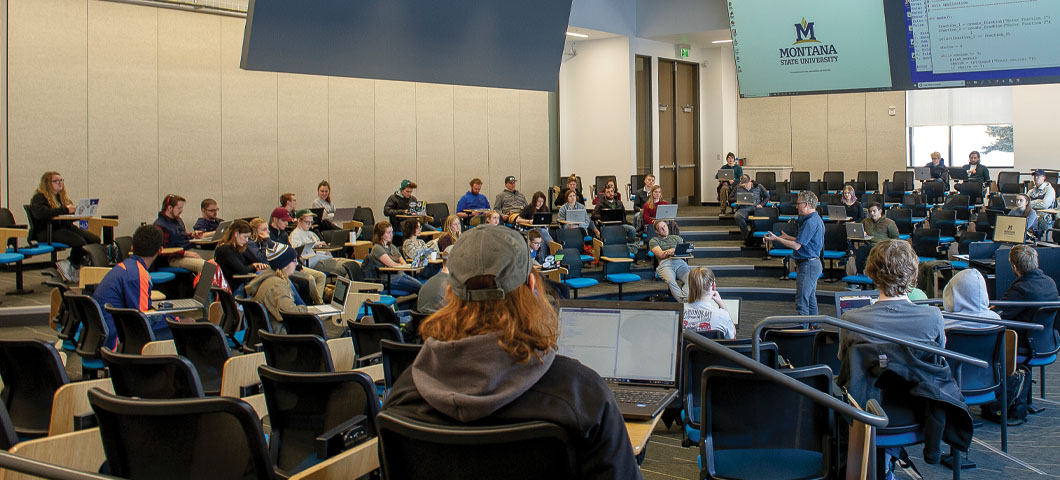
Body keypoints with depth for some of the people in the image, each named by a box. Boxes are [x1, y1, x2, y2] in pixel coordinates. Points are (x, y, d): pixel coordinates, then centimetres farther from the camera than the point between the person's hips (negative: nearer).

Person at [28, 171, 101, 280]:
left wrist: (76, 209, -6)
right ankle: (73, 269, -6)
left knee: (95, 239, -16)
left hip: (65, 227, 8)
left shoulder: (62, 197, 25)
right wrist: (65, 210, -28)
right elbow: (41, 213, -21)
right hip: (47, 232, -8)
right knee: (80, 242, -31)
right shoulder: (39, 198, -1)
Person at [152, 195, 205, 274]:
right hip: (174, 259, -9)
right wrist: (185, 253, -21)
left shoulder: (178, 220, 18)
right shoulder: (160, 226, -10)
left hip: (188, 252, 9)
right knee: (203, 265, -33)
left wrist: (192, 235, 13)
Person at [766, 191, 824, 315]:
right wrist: (787, 237, 23)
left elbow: (796, 245, -21)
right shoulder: (816, 219, 13)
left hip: (807, 265, -11)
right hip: (814, 263, 11)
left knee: (801, 301, -8)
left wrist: (777, 239, -13)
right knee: (810, 299, 19)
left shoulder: (810, 222, -20)